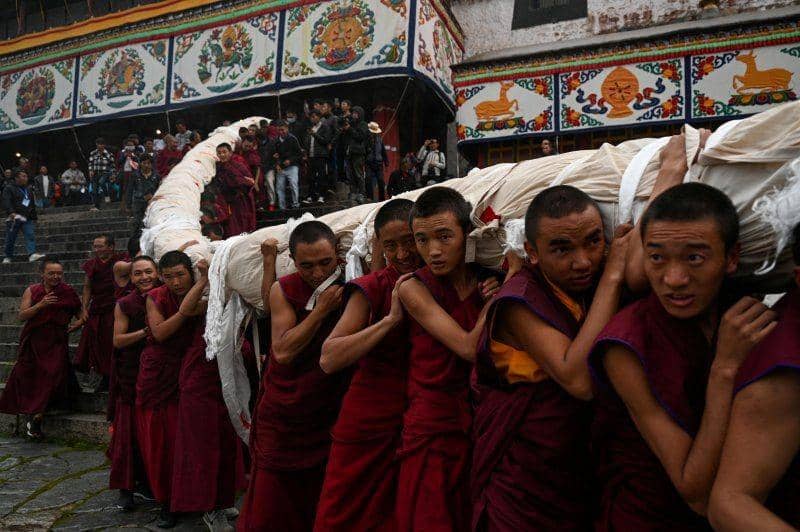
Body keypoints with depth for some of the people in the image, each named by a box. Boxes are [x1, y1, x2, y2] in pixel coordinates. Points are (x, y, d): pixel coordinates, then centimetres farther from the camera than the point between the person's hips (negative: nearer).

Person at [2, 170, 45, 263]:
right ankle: (8, 257, 14)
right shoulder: (9, 188, 4)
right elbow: (6, 202, -11)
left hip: (27, 219, 4)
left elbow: (33, 205, 25)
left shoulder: (29, 190, 22)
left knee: (31, 236, -14)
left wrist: (34, 218, 20)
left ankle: (32, 254, -26)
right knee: (10, 239, 2)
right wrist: (11, 212, -28)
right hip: (14, 218, -4)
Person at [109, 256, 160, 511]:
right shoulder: (124, 304, -4)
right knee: (128, 431, -1)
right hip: (131, 376, -2)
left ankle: (148, 480, 26)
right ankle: (126, 487, 13)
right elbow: (118, 340, -7)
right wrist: (145, 332, -18)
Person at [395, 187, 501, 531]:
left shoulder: (487, 279, 2)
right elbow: (469, 348, -19)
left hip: (483, 424, 4)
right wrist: (495, 297, -11)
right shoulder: (414, 288, -9)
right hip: (435, 429, -3)